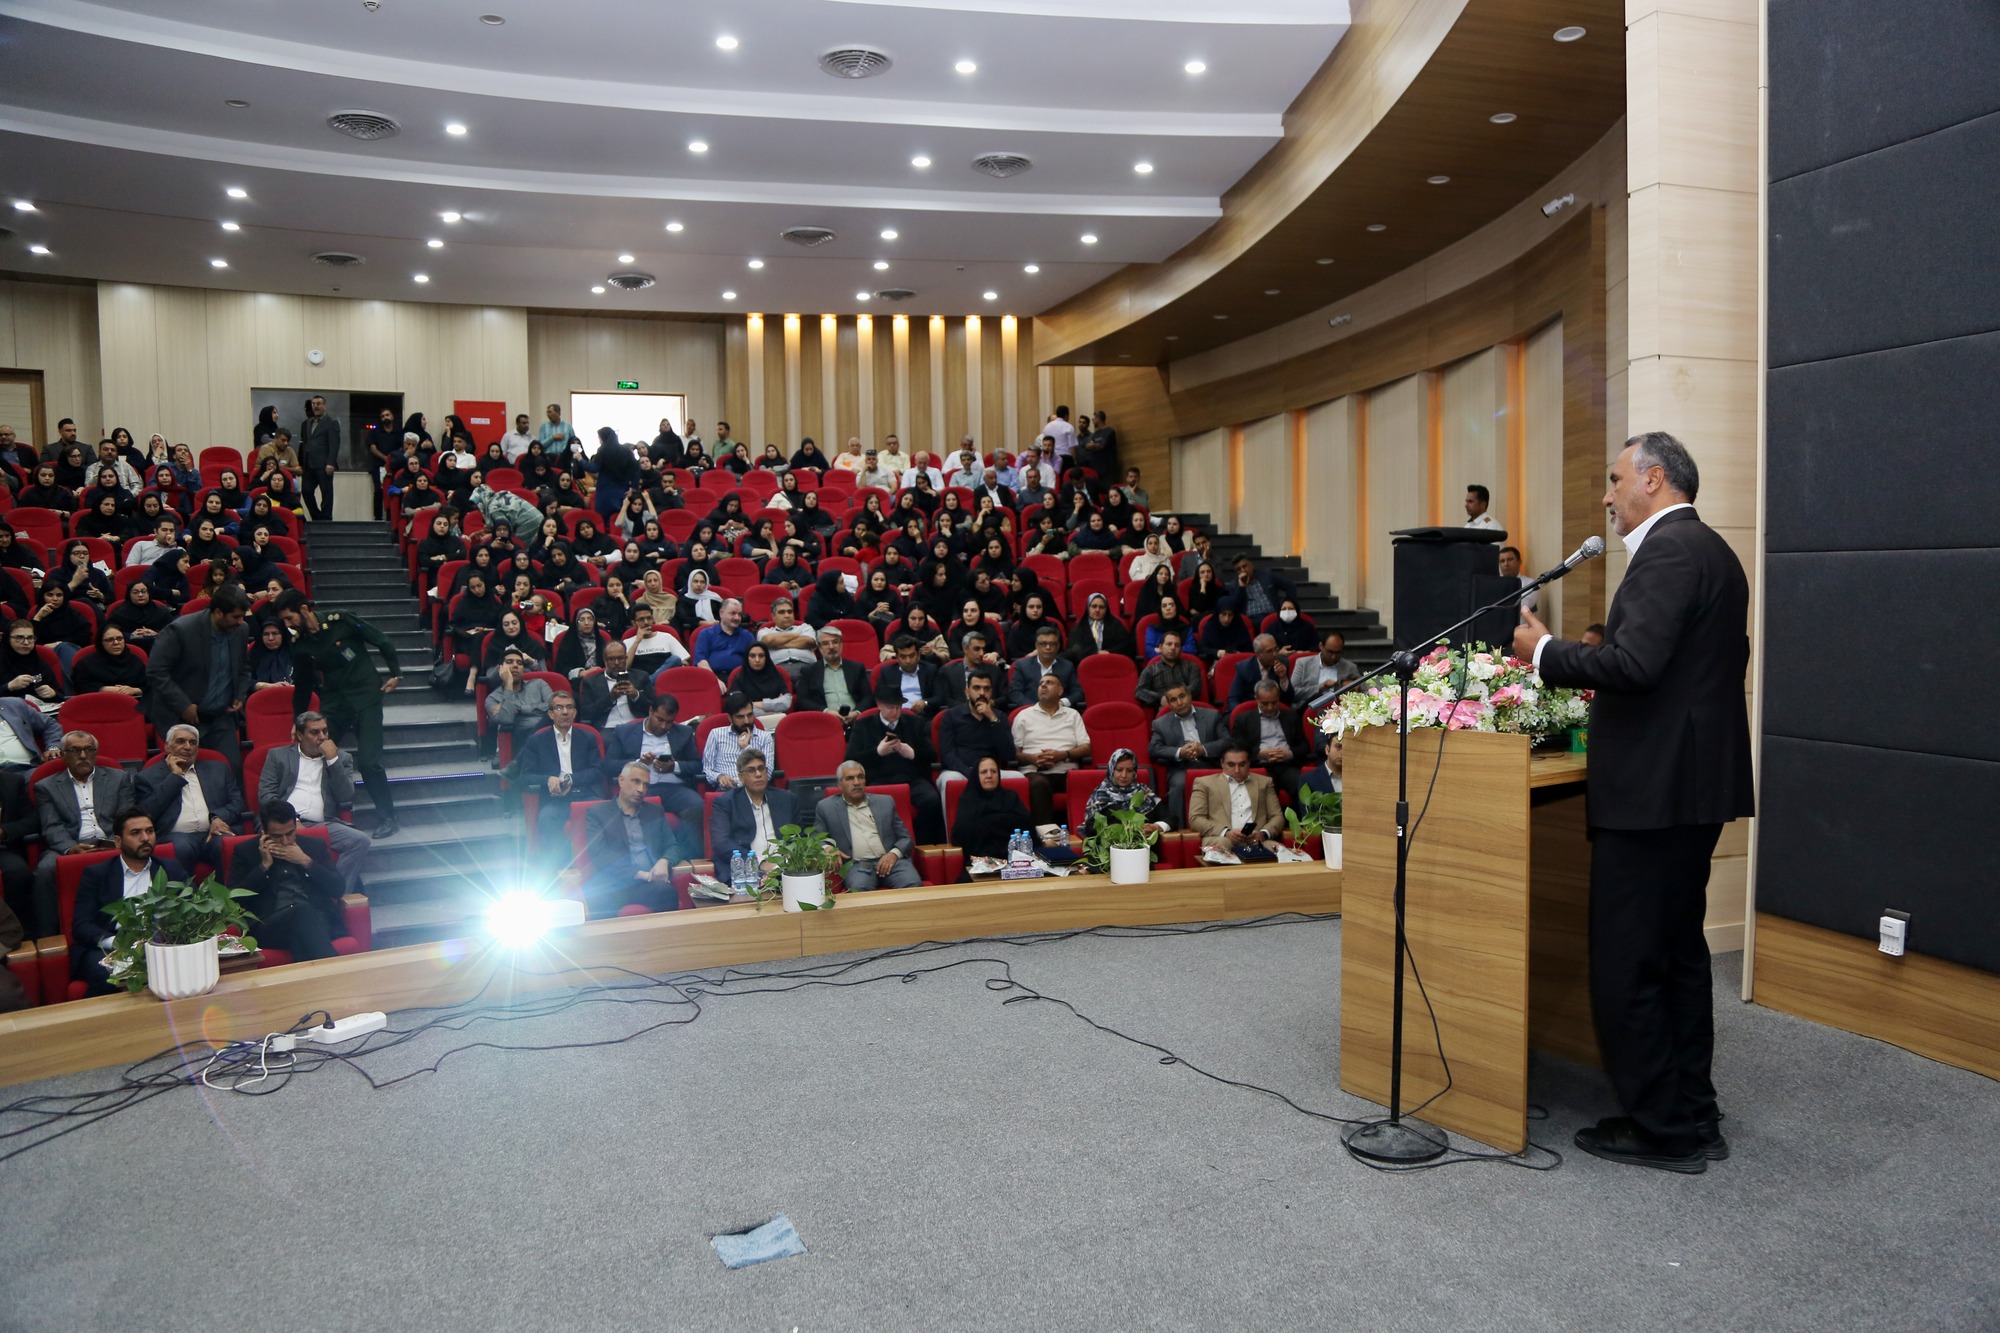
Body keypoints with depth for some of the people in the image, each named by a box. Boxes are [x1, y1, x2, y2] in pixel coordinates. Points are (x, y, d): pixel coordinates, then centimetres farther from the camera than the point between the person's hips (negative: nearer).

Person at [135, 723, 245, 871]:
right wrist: (175, 776, 4)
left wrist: (219, 818, -6)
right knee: (181, 848, -37)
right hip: (177, 836, -2)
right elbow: (147, 813, 1)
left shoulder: (218, 769, 25)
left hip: (213, 833, 2)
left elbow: (238, 801, 16)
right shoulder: (148, 776, 17)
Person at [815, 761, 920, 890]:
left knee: (913, 884, -30)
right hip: (856, 864, -2)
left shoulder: (885, 802, 19)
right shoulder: (826, 807, 15)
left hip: (889, 860, 2)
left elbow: (905, 838, 16)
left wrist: (894, 853, -6)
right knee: (858, 889, -37)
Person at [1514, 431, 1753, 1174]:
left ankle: (1659, 1129, 8)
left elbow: (1635, 662, -26)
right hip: (1695, 781, 11)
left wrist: (1546, 653, -13)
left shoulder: (1668, 550, -16)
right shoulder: (1710, 550, 16)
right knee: (1679, 952, 17)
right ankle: (1691, 1119, 27)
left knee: (1626, 966, -2)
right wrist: (1609, 685, 21)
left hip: (1653, 788, -11)